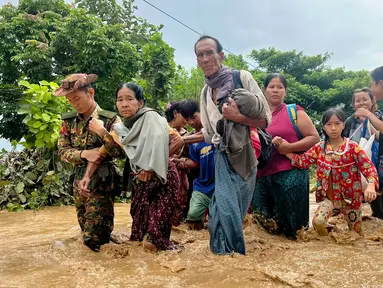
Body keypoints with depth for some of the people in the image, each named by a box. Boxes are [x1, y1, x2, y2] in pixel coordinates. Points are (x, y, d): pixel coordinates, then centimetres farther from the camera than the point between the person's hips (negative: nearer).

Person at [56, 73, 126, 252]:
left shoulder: (110, 119, -10)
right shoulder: (69, 121, 4)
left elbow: (122, 152, -14)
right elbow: (63, 151, -1)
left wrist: (102, 132, -25)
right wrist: (84, 154, -19)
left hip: (101, 182, -5)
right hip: (79, 181, 5)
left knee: (95, 236, -3)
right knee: (86, 232, 18)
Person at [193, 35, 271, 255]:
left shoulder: (242, 77, -2)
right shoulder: (205, 92, 13)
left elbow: (266, 120, -4)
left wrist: (237, 117, -18)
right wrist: (186, 139, 12)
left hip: (243, 157, -4)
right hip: (223, 158, 4)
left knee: (225, 215, -7)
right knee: (225, 214, -7)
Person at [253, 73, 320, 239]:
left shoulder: (294, 112, 3)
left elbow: (314, 137, -2)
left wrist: (289, 147, -15)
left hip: (290, 174, -4)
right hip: (263, 175, 5)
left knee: (291, 224, 0)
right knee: (265, 222, 9)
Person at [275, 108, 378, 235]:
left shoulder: (352, 146, -10)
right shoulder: (320, 147, -1)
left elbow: (368, 167, -13)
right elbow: (302, 161, -1)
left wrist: (371, 185, -33)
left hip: (351, 197, -1)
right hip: (329, 197, 1)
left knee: (357, 233, 12)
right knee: (317, 221, -24)